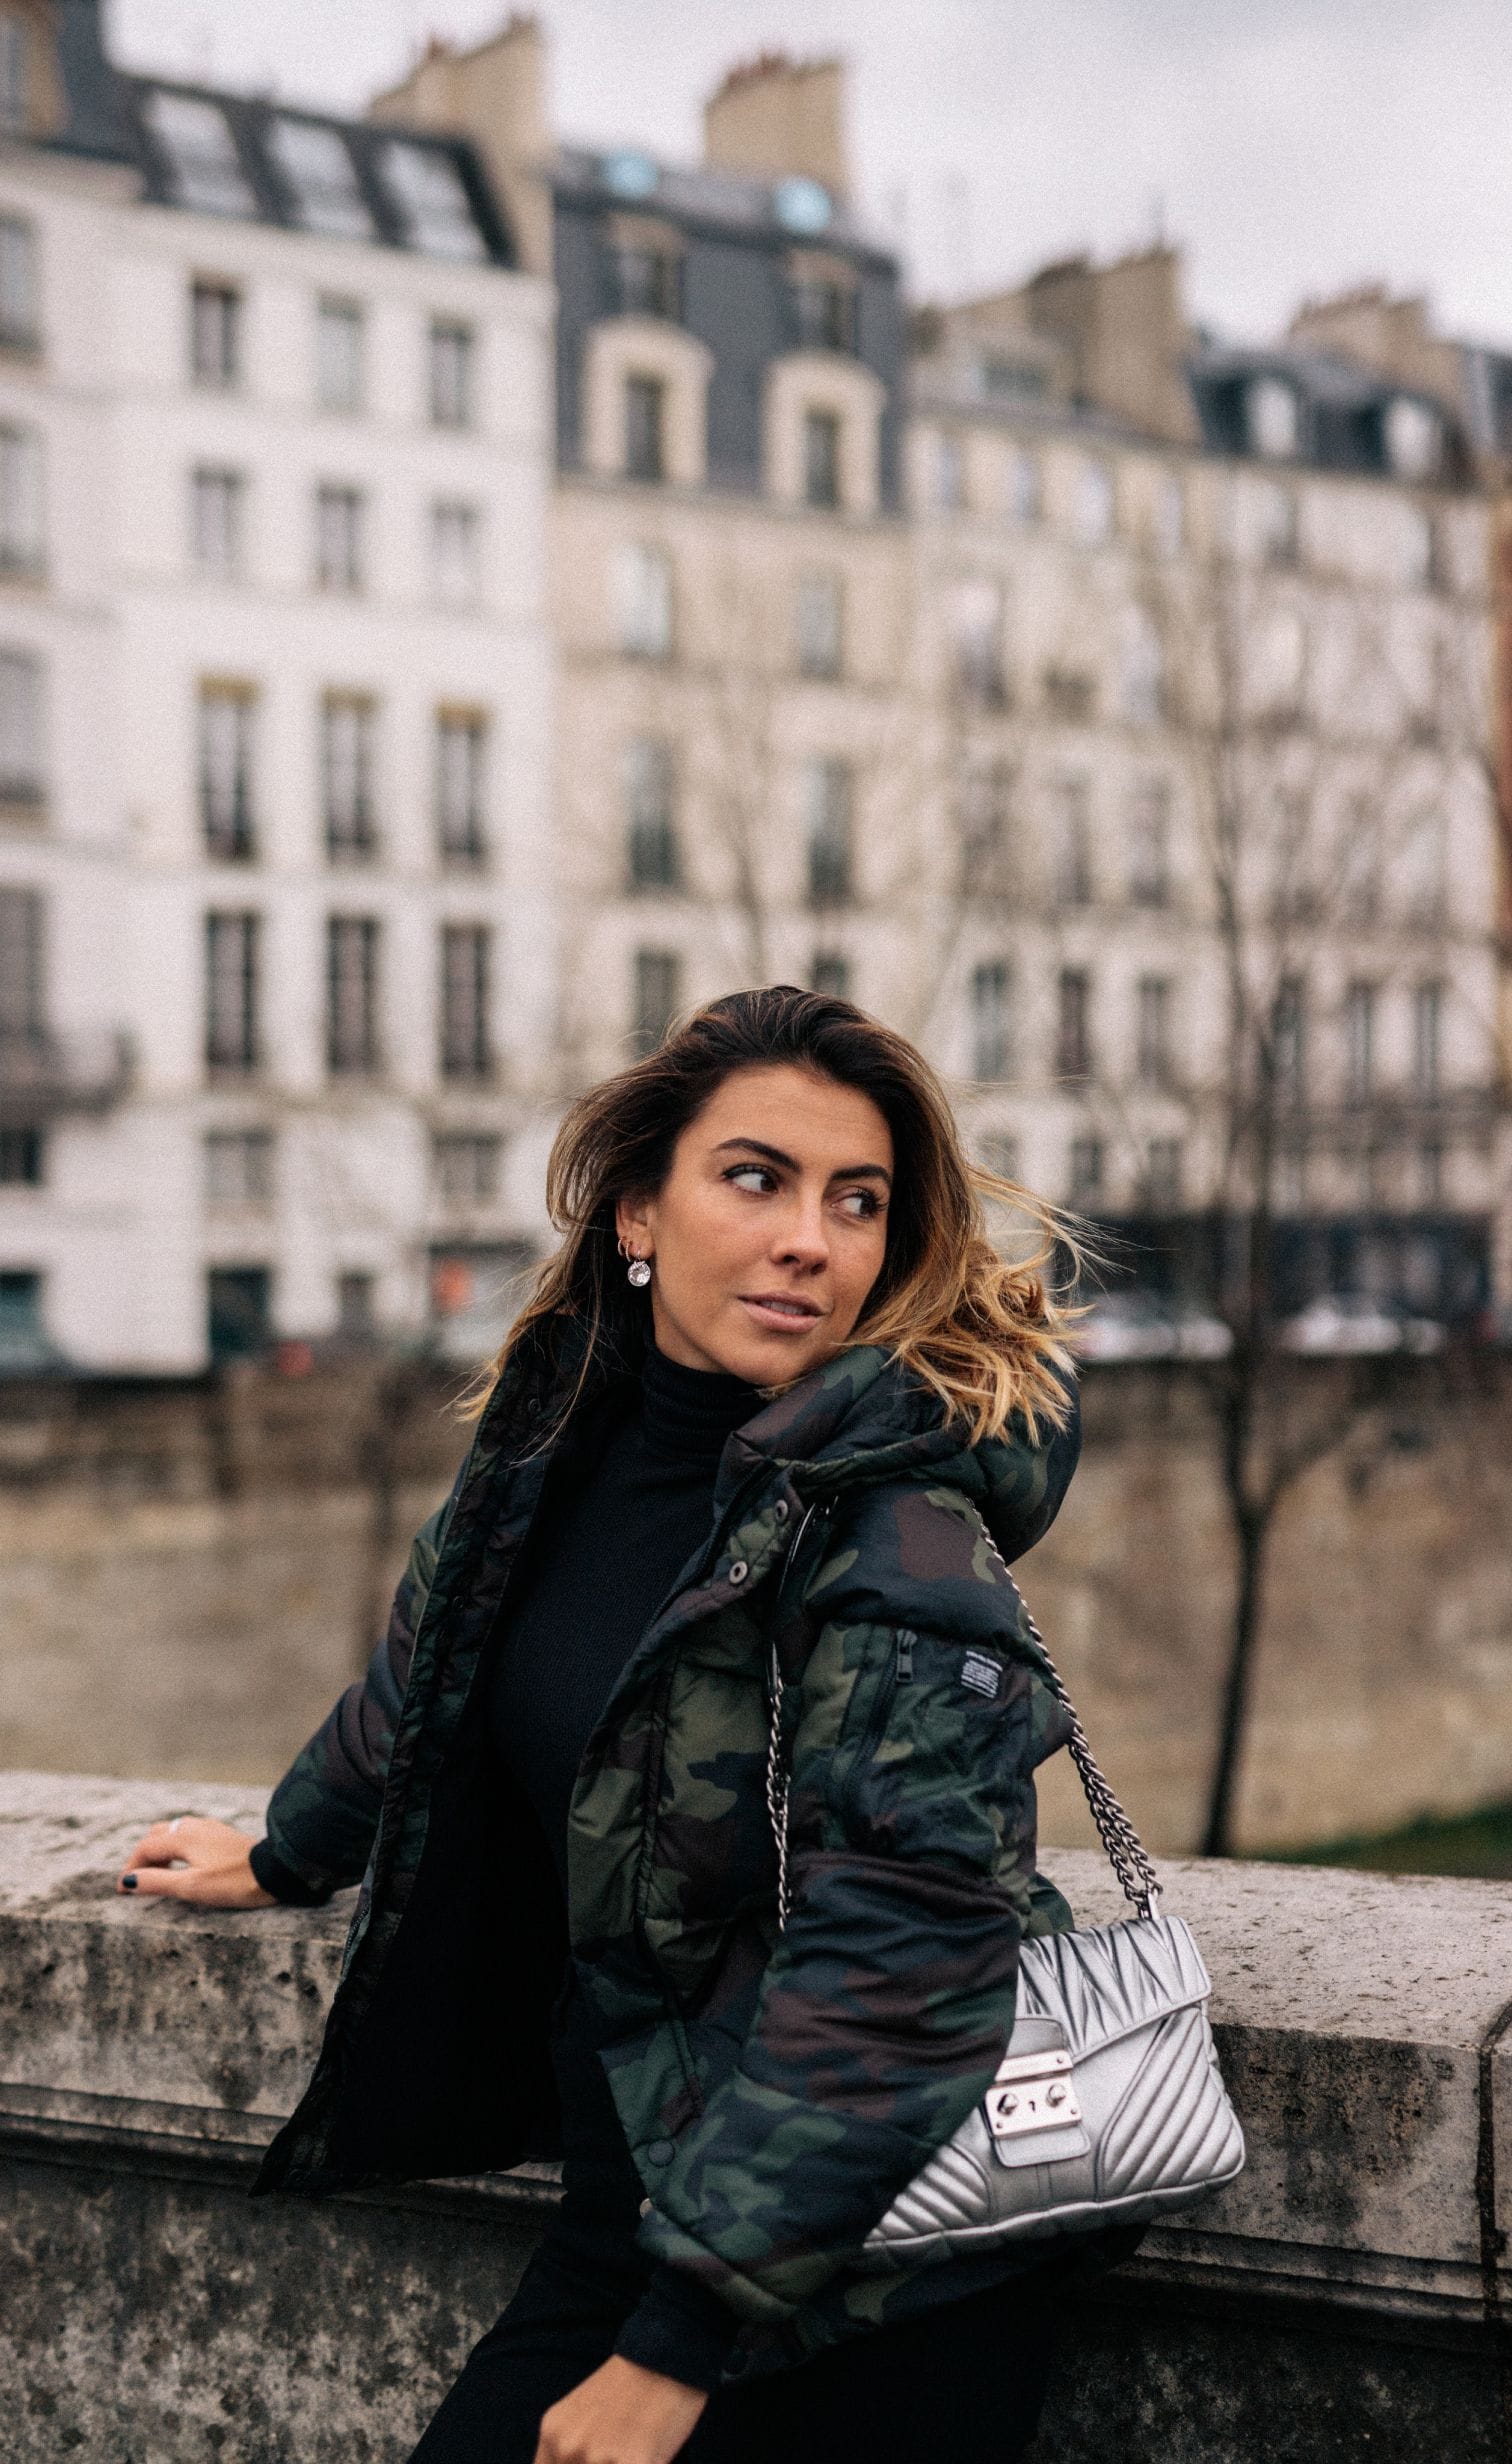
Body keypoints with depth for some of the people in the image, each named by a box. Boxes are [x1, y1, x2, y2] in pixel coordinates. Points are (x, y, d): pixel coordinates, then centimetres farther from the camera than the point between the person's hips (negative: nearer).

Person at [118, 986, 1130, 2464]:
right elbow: (436, 1664, 20)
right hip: (626, 2207, 6)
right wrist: (289, 1851, 36)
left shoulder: (900, 1525, -20)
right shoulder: (563, 1426, 0)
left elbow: (893, 1957, -24)